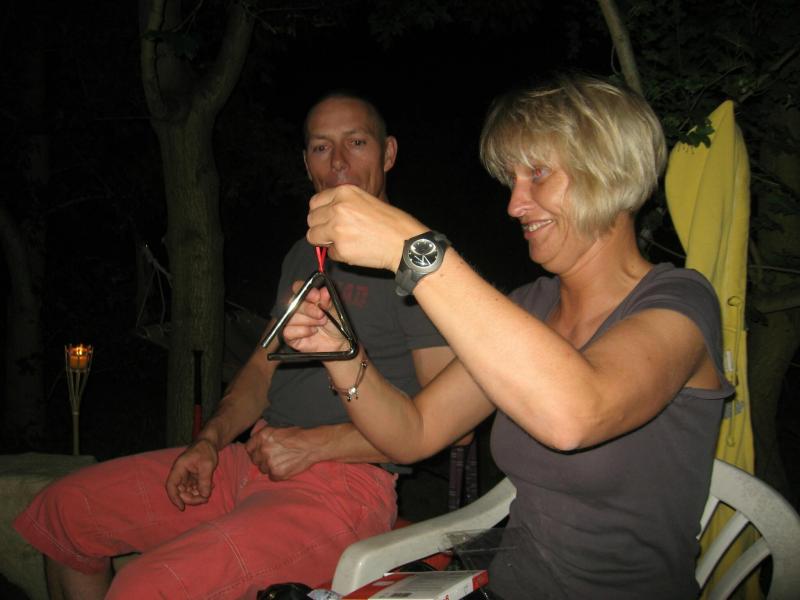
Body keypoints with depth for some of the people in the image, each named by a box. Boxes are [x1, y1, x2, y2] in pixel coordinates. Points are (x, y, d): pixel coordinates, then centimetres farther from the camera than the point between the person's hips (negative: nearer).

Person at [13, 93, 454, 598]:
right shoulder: (303, 255, 19)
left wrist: (312, 444, -17)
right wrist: (211, 440, 2)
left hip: (345, 483, -8)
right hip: (259, 459, 8)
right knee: (62, 510, 9)